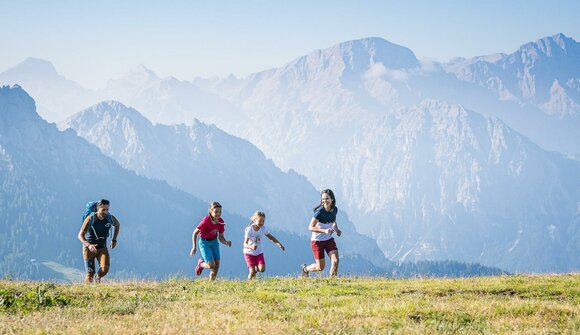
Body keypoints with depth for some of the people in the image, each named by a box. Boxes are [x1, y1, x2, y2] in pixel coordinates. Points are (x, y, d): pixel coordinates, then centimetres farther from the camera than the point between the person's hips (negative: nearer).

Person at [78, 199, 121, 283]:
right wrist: (88, 245, -36)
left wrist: (114, 240, 11)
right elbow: (80, 235, -18)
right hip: (89, 248, -2)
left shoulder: (110, 218, -9)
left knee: (105, 268, -20)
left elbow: (117, 225, 16)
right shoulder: (90, 219, -19)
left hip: (102, 247, 2)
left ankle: (98, 278, 13)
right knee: (90, 273, -8)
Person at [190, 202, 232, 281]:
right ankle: (201, 264, 18)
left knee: (217, 265, 0)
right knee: (211, 265, -16)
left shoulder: (221, 222, -9)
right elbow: (195, 233, -14)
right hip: (204, 242, -6)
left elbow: (221, 237, 0)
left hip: (214, 242, 6)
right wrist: (194, 247, -17)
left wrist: (226, 242, -21)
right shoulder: (206, 221, -25)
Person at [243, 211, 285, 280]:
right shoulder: (249, 230, -21)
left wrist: (279, 244, -2)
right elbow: (245, 244, -28)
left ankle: (256, 268, 17)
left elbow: (270, 237, 11)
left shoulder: (263, 229, -8)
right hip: (249, 253, -4)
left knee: (262, 269, -16)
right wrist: (251, 247, -50)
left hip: (259, 253, 4)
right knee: (252, 272, -14)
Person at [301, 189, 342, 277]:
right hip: (317, 240, -5)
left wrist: (336, 229, -2)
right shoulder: (320, 211, -23)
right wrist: (324, 231, -33)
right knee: (321, 267, 3)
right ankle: (305, 268, 33)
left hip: (329, 239, 5)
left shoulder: (335, 209, -4)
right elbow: (311, 227, -22)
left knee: (335, 261, -14)